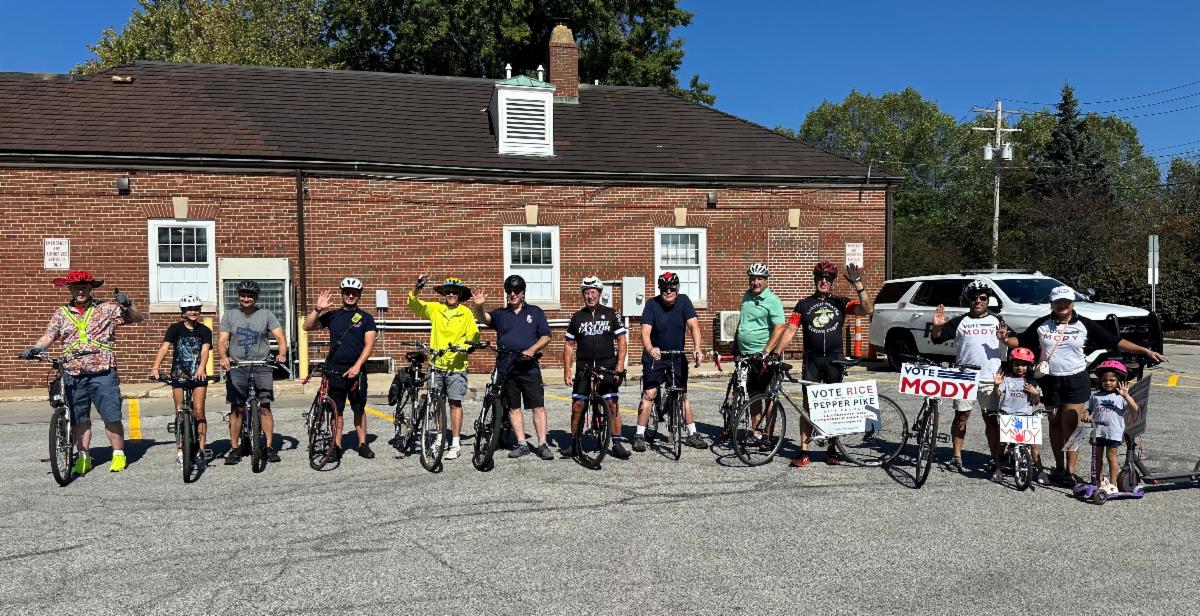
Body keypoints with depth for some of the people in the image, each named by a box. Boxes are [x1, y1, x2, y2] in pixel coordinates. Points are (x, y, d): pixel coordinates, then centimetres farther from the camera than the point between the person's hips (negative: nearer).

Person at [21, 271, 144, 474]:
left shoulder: (107, 308, 3)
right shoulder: (61, 313, 11)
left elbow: (138, 318, 3)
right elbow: (48, 336, 7)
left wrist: (127, 306, -16)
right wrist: (34, 349, -12)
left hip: (103, 374, -3)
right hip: (73, 376, 3)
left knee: (112, 417, -2)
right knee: (79, 419, 10)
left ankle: (119, 455, 10)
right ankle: (84, 458, 21)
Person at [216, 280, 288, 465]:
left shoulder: (266, 315, 7)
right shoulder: (229, 316, 9)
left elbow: (280, 337, 0)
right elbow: (222, 341, 0)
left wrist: (282, 353, -20)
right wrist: (223, 357, -20)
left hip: (261, 365, -1)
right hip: (236, 366, 1)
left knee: (265, 407, -4)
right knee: (236, 408, 2)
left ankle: (269, 447, 1)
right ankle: (235, 448, 10)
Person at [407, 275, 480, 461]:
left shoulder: (466, 313, 0)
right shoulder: (434, 309, 5)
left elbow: (473, 337, 2)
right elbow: (414, 304, -1)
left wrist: (465, 346, -18)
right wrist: (416, 288, -19)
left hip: (456, 365, -3)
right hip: (436, 364, 3)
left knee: (455, 403, -2)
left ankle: (455, 444, 3)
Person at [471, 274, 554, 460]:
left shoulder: (535, 312, 10)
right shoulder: (500, 314, 12)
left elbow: (546, 336, 6)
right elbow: (483, 318, -7)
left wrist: (532, 349, -11)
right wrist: (478, 306, -29)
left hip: (529, 367, -2)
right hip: (506, 368, 2)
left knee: (538, 406, -5)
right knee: (513, 407, 6)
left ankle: (543, 445, -1)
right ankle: (522, 444, 13)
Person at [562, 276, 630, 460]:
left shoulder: (611, 314, 6)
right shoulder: (577, 317, 9)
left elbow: (621, 340, 5)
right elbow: (569, 345, 12)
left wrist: (620, 363, -7)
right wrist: (567, 370, 4)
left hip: (607, 366, -1)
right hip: (583, 367, 2)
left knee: (612, 405, -6)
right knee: (577, 406, -1)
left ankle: (617, 444, 3)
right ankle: (575, 443, 11)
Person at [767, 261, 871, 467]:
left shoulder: (840, 302, 6)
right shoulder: (804, 304, 7)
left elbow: (865, 310, -7)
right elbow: (790, 330, 3)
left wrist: (858, 286, -20)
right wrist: (775, 353, -8)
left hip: (834, 359, 1)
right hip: (812, 359, 0)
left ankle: (832, 450, 18)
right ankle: (803, 452, 0)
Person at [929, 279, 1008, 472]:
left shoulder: (997, 321, 7)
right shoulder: (959, 322, 6)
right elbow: (936, 339, 3)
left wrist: (1004, 338, -19)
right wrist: (937, 326, -17)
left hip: (990, 378, 0)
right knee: (961, 416, 4)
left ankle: (996, 458, 8)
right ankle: (956, 456, 14)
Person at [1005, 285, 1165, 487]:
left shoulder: (1084, 324, -2)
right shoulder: (1042, 324, 2)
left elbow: (1115, 341, -2)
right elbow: (1020, 341, 7)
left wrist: (1145, 351, -8)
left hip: (1076, 380, -2)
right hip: (1050, 380, 2)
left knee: (1070, 424, -7)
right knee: (1055, 424, 9)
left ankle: (1070, 471, -2)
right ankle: (1059, 467, 20)